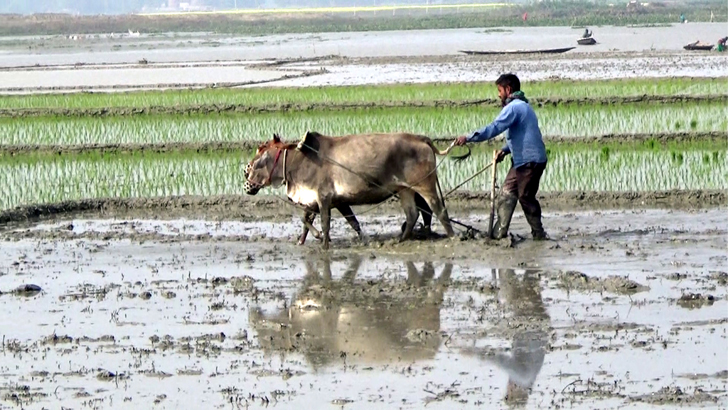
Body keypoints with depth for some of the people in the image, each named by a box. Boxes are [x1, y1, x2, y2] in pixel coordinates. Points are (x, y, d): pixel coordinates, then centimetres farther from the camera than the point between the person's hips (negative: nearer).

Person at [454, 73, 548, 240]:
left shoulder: (513, 107, -14)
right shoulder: (523, 106, 19)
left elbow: (494, 128, -23)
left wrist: (468, 138, -22)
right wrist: (505, 150, 11)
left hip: (529, 161, -10)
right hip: (522, 160, 10)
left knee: (526, 197, -1)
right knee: (507, 194, 8)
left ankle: (539, 234, 8)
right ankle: (499, 233, 7)